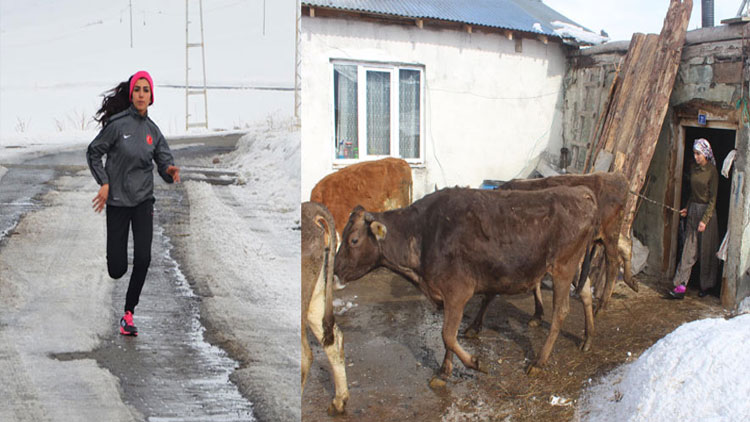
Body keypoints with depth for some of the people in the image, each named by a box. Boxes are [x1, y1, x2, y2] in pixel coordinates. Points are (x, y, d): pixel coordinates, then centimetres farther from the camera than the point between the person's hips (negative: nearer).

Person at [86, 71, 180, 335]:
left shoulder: (153, 130, 4)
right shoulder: (117, 124, -9)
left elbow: (165, 167, 4)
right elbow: (93, 153, 0)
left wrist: (171, 170, -19)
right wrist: (104, 183, -10)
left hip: (143, 201, 3)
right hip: (117, 202, -3)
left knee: (143, 259, -13)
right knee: (116, 270, 0)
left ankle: (128, 314, 3)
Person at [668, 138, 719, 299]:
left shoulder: (712, 171, -12)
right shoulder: (694, 169, 8)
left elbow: (713, 198, -13)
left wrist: (705, 220, -17)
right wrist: (688, 208, 16)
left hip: (707, 212, -5)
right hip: (693, 211, 6)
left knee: (706, 251, 5)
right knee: (689, 250, 0)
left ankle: (706, 285, 21)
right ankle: (681, 286, -4)